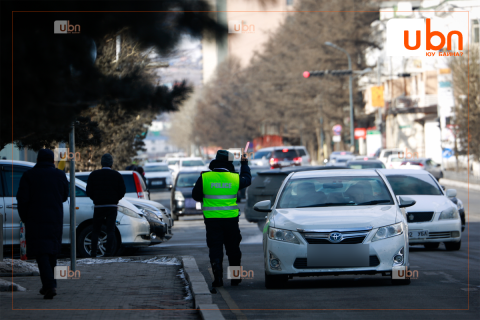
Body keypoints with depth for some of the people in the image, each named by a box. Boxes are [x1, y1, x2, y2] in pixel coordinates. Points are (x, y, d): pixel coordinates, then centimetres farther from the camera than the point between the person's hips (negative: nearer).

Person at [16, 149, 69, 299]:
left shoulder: (29, 175, -6)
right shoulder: (60, 176, 4)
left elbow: (22, 199, -9)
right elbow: (64, 197, 13)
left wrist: (24, 217, 4)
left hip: (35, 220, -3)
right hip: (56, 219, 4)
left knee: (41, 253, -6)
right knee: (52, 253, 18)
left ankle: (50, 285, -22)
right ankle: (49, 284, 24)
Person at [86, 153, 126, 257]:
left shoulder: (94, 175, 0)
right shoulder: (117, 175, 0)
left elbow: (89, 192, 0)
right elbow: (122, 191, 1)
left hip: (98, 206, 0)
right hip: (112, 206, 0)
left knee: (95, 230, 8)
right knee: (110, 230, 0)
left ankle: (93, 253, 3)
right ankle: (108, 252, -8)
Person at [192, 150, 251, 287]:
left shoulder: (204, 178, -5)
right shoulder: (235, 178, -1)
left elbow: (195, 195, 6)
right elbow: (247, 179, 22)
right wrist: (244, 164, 38)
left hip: (212, 219, -1)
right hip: (231, 219, 1)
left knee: (215, 249, 2)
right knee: (233, 249, 14)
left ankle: (218, 278, -5)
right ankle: (235, 277, 20)